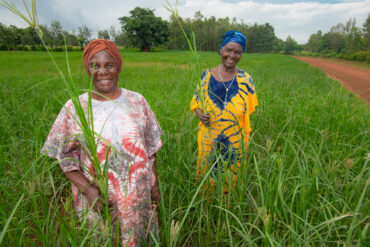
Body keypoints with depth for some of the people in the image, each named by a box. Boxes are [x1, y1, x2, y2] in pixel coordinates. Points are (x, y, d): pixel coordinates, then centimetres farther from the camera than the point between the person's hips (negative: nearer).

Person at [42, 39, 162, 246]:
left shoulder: (137, 102, -4)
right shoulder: (74, 108, -7)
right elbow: (65, 156, -3)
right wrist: (86, 188, -15)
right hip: (98, 200, -1)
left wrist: (155, 184, 3)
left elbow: (150, 148, 2)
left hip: (139, 196, 1)